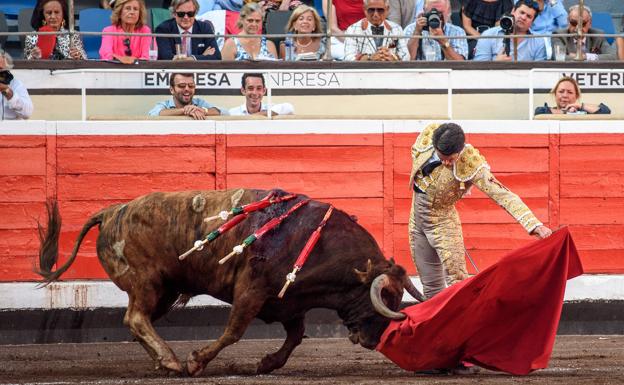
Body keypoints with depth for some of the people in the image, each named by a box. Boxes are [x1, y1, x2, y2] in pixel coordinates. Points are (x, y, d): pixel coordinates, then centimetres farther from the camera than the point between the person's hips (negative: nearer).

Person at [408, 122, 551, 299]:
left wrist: (535, 225, -44)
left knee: (457, 279, -13)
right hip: (416, 217, 4)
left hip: (442, 222, -4)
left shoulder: (471, 165, -29)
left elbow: (502, 195, -34)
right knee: (431, 286, 11)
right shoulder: (426, 136, -17)